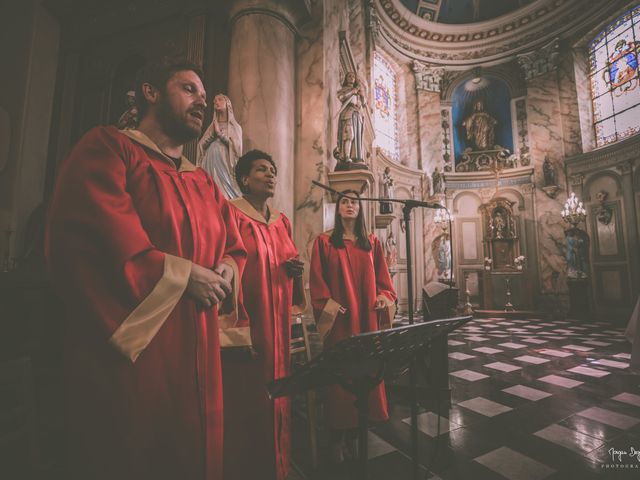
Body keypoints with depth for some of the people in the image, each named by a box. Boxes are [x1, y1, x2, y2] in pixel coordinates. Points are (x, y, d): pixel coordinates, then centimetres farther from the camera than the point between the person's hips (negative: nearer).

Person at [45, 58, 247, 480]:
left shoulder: (205, 185, 16)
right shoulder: (107, 147, -3)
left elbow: (234, 248, 17)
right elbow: (86, 237, -17)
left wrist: (226, 272, -6)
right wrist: (181, 275, -16)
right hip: (124, 355, -6)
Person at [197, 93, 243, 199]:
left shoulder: (235, 127, 11)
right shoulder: (212, 126, 20)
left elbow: (236, 146, -4)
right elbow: (202, 145, 13)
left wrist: (220, 133, 0)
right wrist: (212, 134, 0)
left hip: (224, 164, -3)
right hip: (210, 165, 3)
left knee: (225, 195, -12)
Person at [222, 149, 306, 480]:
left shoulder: (282, 220, 14)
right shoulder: (232, 213, -7)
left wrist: (294, 268, -2)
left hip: (277, 323, 7)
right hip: (245, 322, -6)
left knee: (273, 396, 16)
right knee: (244, 398, 3)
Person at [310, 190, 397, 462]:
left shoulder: (372, 243, 12)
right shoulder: (324, 241, 2)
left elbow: (382, 276, 12)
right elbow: (317, 279, -3)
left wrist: (384, 297, -4)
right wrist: (327, 306, -12)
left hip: (367, 316, 4)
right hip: (339, 317, -3)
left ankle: (356, 429, 25)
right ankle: (337, 434, 20)